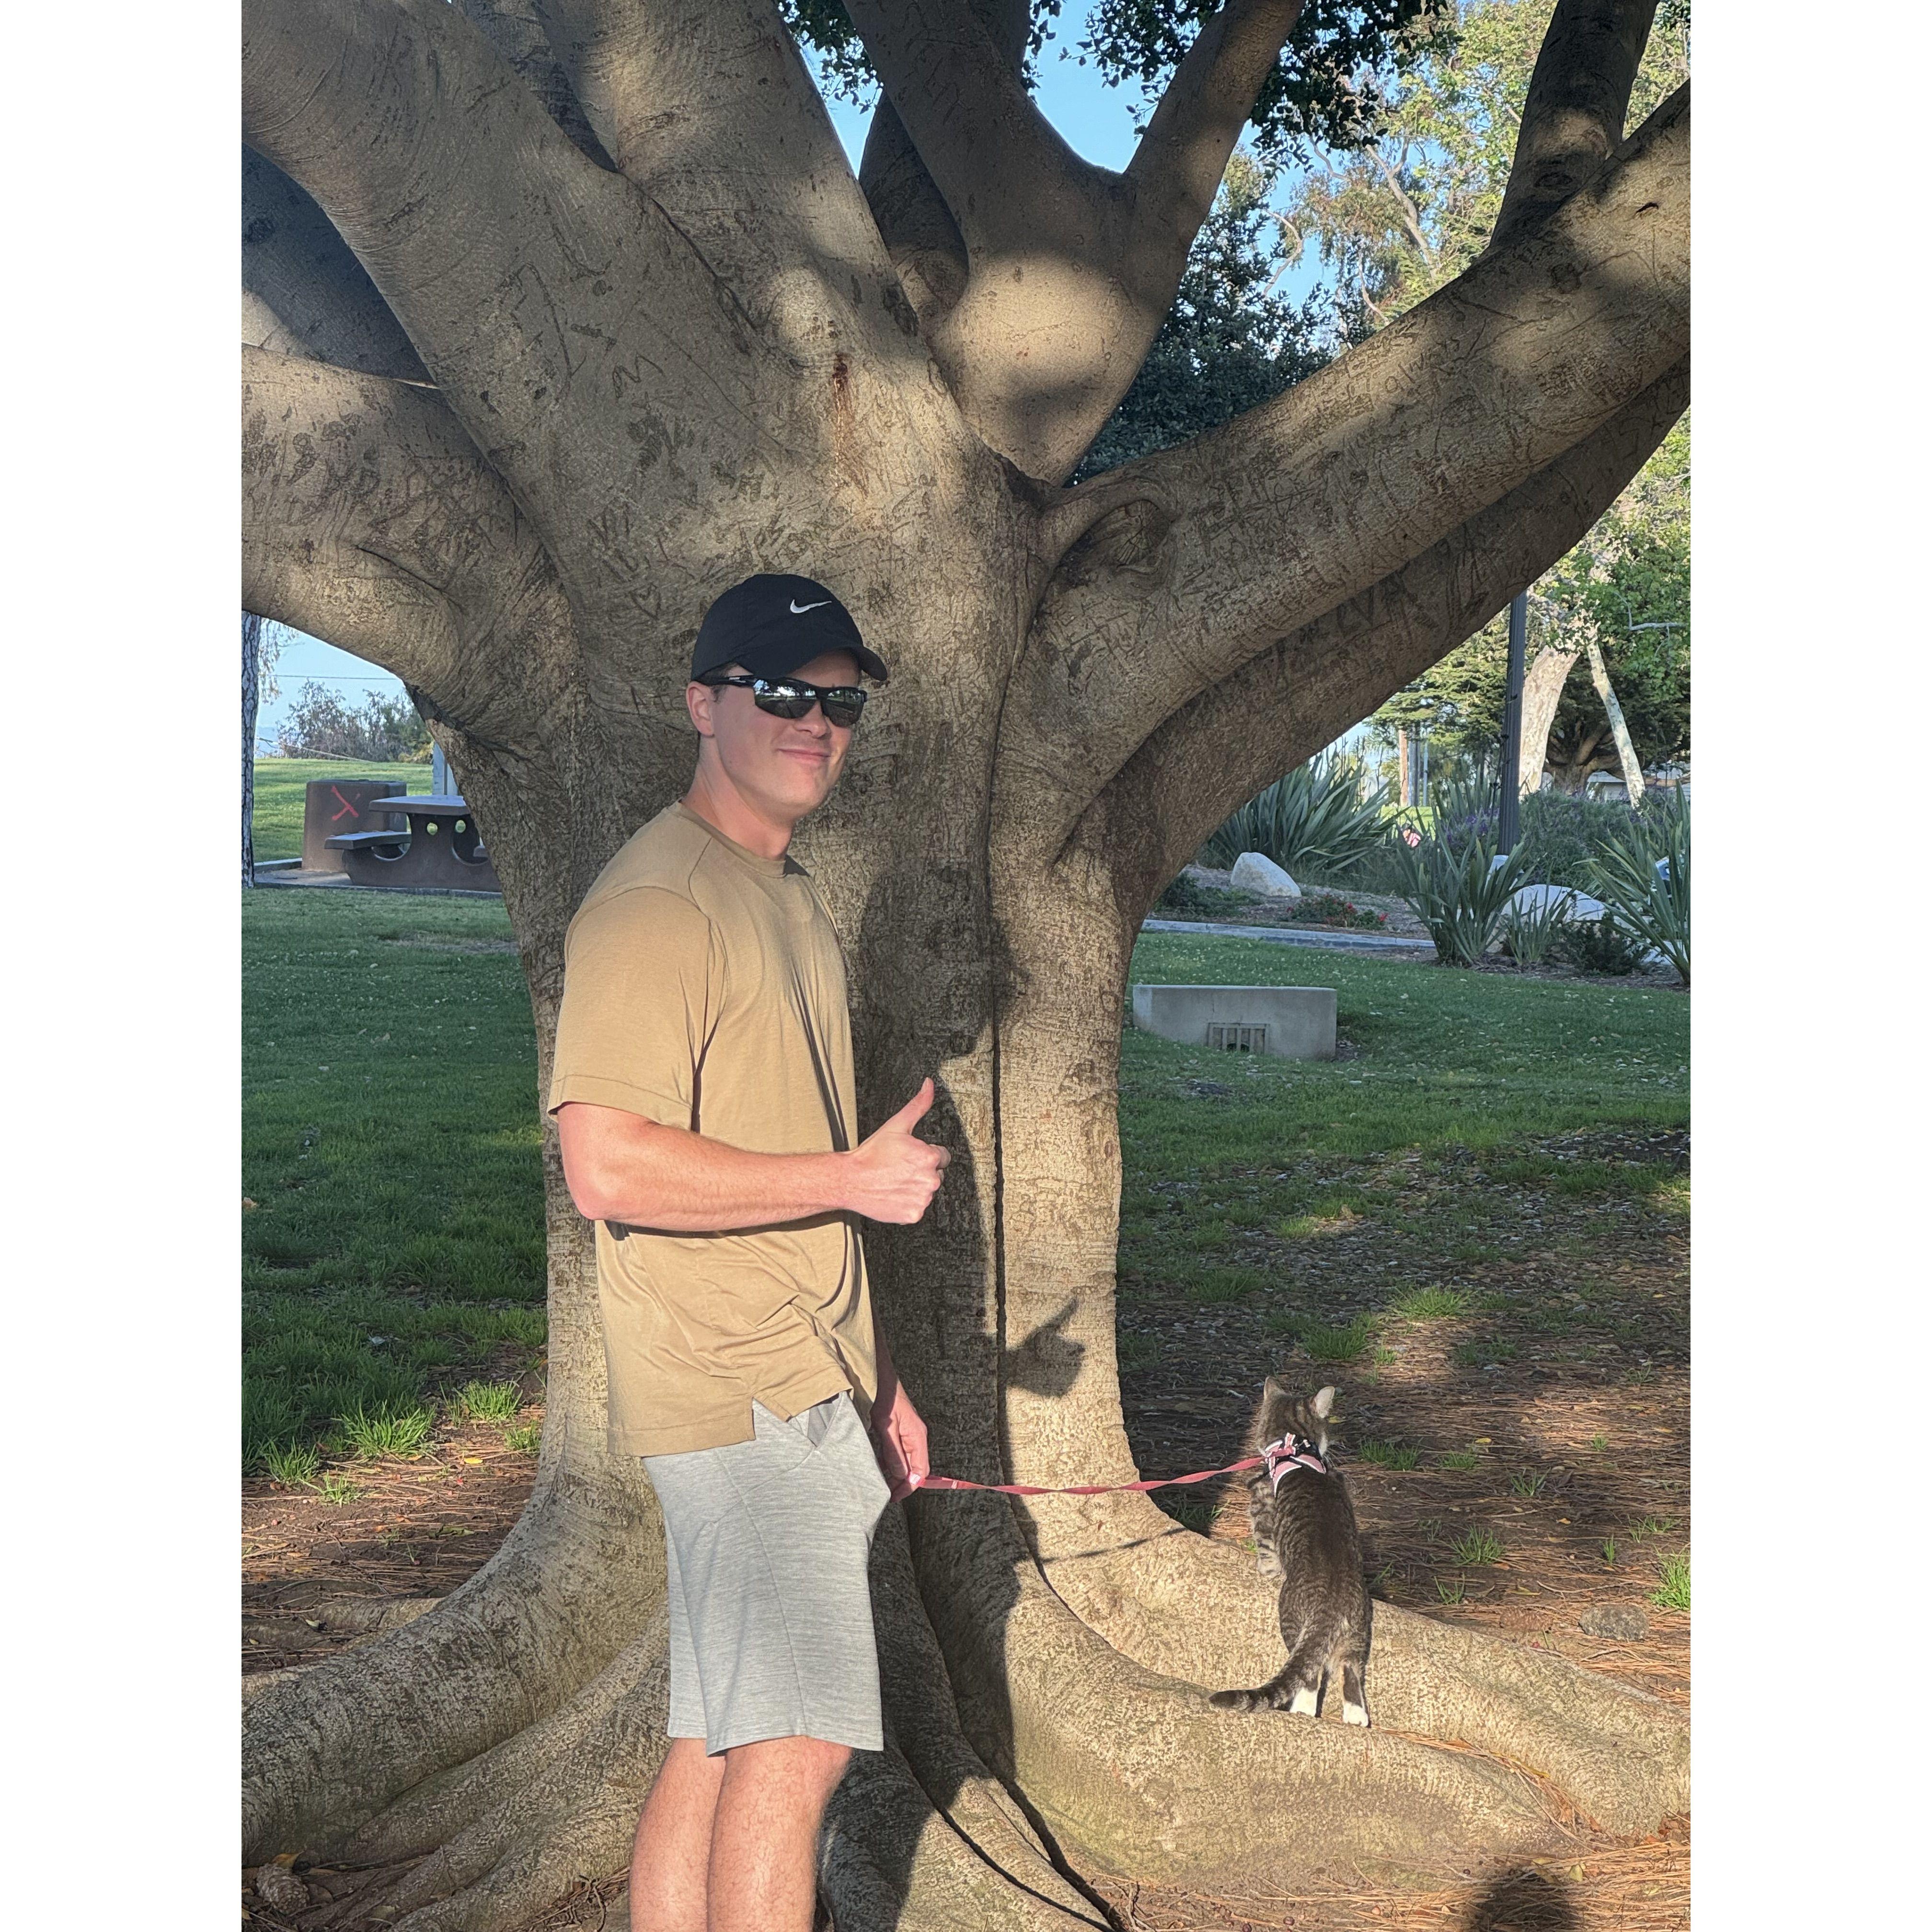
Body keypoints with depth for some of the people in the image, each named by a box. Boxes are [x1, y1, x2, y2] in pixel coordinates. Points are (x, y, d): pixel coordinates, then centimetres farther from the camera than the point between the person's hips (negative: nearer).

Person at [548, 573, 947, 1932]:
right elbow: (610, 1166, -23)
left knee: (721, 1746, 12)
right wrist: (857, 1177, -16)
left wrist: (874, 1376, 21)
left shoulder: (793, 897, 18)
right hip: (741, 1396, -9)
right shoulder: (656, 902, -13)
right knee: (795, 1744, -7)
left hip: (806, 1389, 9)